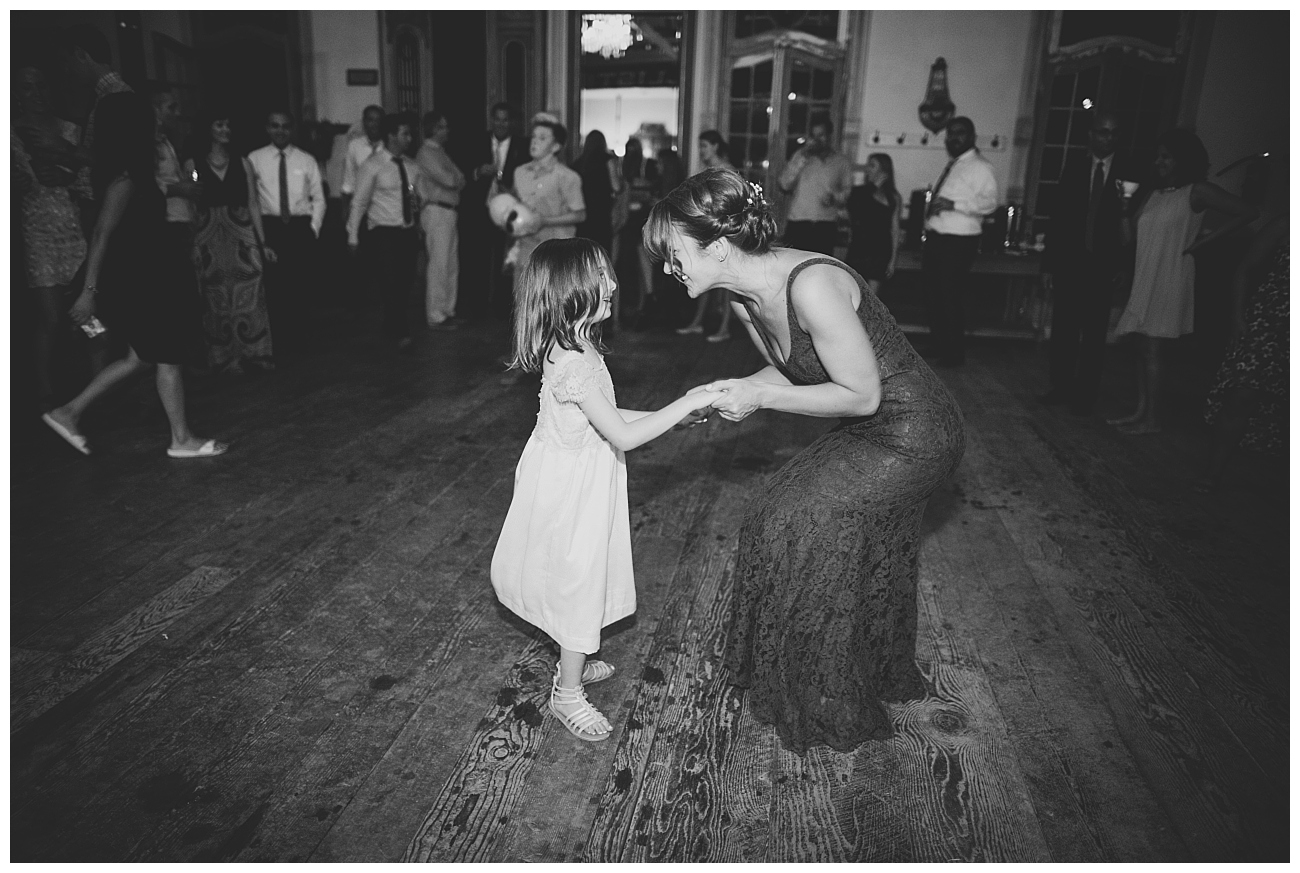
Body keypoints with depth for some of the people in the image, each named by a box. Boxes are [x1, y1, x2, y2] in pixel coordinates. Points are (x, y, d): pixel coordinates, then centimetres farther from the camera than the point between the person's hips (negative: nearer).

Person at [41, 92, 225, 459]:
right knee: (168, 358, 2)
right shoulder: (127, 176, -19)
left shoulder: (127, 172, 9)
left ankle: (69, 412, 23)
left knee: (139, 357, 18)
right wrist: (90, 290, -22)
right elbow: (102, 233, -21)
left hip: (139, 278, 10)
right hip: (137, 281, -10)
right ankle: (182, 439, 13)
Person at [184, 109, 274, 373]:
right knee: (216, 298, 1)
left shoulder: (242, 163, 10)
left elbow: (253, 203, 8)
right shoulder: (193, 164, 6)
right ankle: (224, 358, 9)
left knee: (249, 292, -5)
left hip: (242, 234, 1)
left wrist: (262, 240, 1)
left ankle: (253, 353, 2)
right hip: (208, 238, -1)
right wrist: (190, 245, -4)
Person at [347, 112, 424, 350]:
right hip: (385, 234, -5)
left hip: (409, 232, 5)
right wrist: (352, 236, -7)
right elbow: (359, 202, -5)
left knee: (406, 283, 10)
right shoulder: (372, 167, -7)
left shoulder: (413, 167, 7)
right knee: (392, 283, -12)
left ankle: (393, 328, 26)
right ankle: (399, 333, -2)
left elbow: (420, 198, 14)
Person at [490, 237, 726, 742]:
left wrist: (669, 414, 7)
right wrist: (685, 404, -22)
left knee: (581, 580, 24)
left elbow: (603, 416, 12)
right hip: (572, 491, -10)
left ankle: (574, 663, 44)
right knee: (579, 582, 5)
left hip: (575, 483, 10)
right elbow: (623, 437, -29)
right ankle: (568, 695, 24)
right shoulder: (575, 363, -29)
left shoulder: (573, 349, 3)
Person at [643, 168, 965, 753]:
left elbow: (862, 395, -25)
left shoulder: (811, 286, -32)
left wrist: (761, 397, -22)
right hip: (873, 431, 9)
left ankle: (829, 706, 16)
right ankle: (884, 676, 50)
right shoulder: (745, 295, -4)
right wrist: (738, 392, -9)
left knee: (796, 521, -7)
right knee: (859, 550, 21)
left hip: (913, 436, -9)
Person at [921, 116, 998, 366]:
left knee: (950, 295, -5)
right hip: (935, 237, 8)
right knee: (932, 293, 13)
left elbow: (990, 201, -19)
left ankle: (954, 352, 7)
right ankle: (937, 344, 27)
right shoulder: (951, 165, 17)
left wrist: (954, 204, -25)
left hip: (959, 242, -8)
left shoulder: (980, 167, -8)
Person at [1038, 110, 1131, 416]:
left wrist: (1122, 266, -13)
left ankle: (1085, 395, 12)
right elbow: (1057, 216, 2)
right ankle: (1061, 388, 19)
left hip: (1103, 267, -1)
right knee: (1063, 330, 7)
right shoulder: (1074, 165, 4)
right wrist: (1048, 264, -2)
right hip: (1069, 262, 2)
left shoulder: (1127, 172, -1)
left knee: (1094, 335, 5)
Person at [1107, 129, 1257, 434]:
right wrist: (1125, 216, -7)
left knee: (1154, 348, -6)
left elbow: (1246, 212, -11)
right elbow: (1131, 234, 13)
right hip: (1144, 277, 7)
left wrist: (1200, 242, -11)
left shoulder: (1197, 191, -7)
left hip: (1171, 279, -7)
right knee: (1145, 347, 9)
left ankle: (1152, 419, 0)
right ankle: (1141, 411, 15)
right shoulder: (1152, 192, 13)